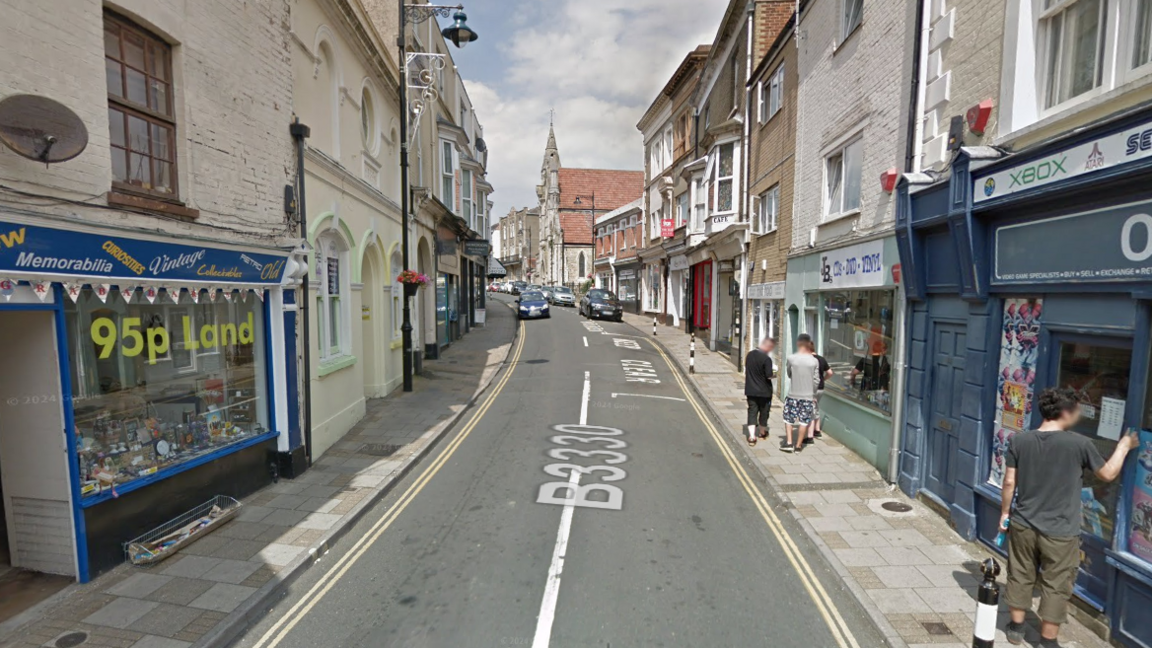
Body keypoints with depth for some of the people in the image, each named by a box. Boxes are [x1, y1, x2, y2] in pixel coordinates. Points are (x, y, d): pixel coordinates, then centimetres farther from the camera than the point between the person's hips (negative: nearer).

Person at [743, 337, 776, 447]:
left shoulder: (750, 354, 1)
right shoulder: (766, 358, -20)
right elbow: (769, 375, -19)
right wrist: (774, 374, 0)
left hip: (750, 390, 4)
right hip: (764, 391, -4)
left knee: (752, 412, 5)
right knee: (764, 412, 16)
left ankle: (752, 436, -5)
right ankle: (762, 433, 34)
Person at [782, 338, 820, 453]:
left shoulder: (791, 358, -8)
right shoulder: (814, 361, -5)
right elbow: (816, 380, 0)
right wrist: (813, 395, 11)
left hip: (793, 395, -1)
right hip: (808, 396, 1)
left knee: (788, 418, 13)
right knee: (804, 420, 8)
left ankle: (788, 442, 9)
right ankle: (798, 445, 14)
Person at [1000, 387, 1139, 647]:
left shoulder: (1019, 440, -7)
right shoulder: (1080, 444, -13)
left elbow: (1009, 482, -4)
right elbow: (1108, 474, 5)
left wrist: (1005, 512, 11)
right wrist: (1124, 446, 20)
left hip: (1023, 525, 2)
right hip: (1060, 532, -2)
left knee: (1020, 577, 17)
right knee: (1055, 586, 12)